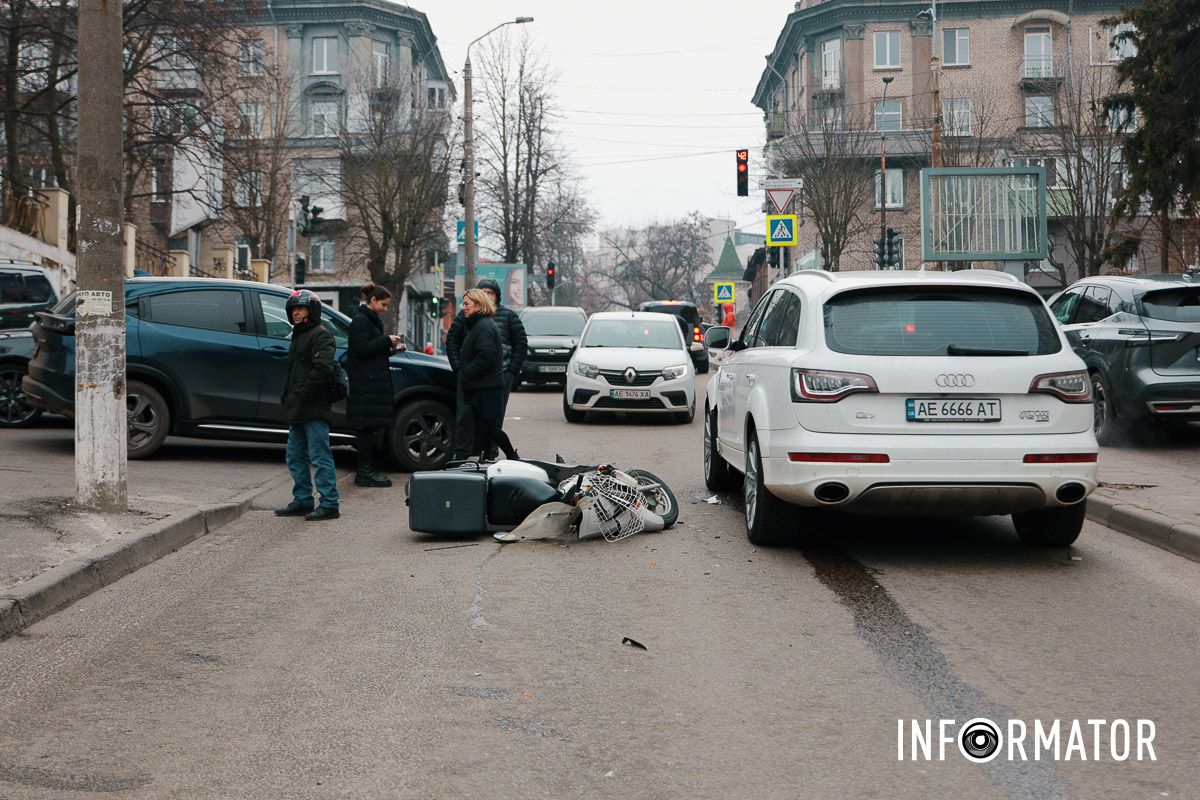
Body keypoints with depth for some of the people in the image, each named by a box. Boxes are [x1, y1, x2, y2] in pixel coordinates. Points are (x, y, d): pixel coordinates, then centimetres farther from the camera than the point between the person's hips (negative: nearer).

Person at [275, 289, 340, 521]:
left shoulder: (320, 336, -8)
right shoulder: (298, 337, 23)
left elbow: (323, 369, -21)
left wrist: (304, 394, -20)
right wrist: (286, 396, 16)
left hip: (314, 410, -10)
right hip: (297, 411, 10)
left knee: (320, 458, -9)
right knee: (295, 458, 14)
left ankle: (329, 504, -7)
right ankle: (302, 501, 22)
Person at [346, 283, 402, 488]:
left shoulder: (372, 320, 22)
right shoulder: (360, 320, -9)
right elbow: (362, 348, -18)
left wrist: (390, 348, 9)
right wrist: (387, 340, -13)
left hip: (374, 381, 10)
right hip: (365, 382, -10)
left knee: (375, 426, 9)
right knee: (367, 426, -9)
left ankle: (367, 470, 14)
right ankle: (365, 473, -7)